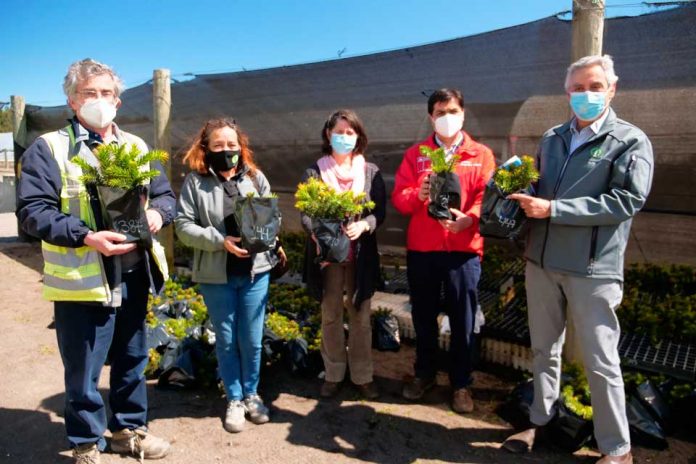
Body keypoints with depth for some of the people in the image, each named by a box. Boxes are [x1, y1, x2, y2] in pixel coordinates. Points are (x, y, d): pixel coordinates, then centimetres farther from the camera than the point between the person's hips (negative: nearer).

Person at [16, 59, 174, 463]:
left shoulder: (135, 145, 12)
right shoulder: (49, 148, -5)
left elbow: (166, 193, 16)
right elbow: (33, 210, -13)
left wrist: (158, 212, -7)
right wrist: (87, 237, -26)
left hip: (135, 276, 5)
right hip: (82, 282, -5)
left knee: (133, 361, 18)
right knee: (83, 372, 9)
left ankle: (129, 429, 38)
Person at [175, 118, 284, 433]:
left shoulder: (256, 178, 4)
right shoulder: (195, 181, -4)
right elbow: (183, 225, -7)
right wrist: (220, 241, -19)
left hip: (255, 271, 2)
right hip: (216, 275, -1)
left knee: (252, 340, 10)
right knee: (226, 341, 11)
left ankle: (251, 394, 31)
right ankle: (234, 400, 28)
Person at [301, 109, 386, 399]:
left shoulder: (371, 172, 4)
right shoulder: (314, 172, 1)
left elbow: (380, 211, 0)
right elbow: (305, 214, -6)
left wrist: (363, 225, -21)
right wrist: (318, 235, -26)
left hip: (361, 254, 1)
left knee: (361, 316, 8)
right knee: (331, 316, 11)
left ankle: (362, 376, 22)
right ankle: (333, 374, 25)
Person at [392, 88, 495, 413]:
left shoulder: (481, 155, 7)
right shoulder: (415, 154, 10)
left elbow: (487, 197, -3)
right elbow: (398, 198, 2)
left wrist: (469, 219, -23)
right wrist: (418, 194, -20)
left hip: (464, 250, -1)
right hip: (421, 249, 2)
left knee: (462, 320, 6)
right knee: (423, 316, 13)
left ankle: (461, 384, 23)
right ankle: (424, 373, 32)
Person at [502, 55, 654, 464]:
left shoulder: (631, 140, -5)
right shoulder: (552, 138, 12)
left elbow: (628, 200, -18)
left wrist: (553, 209, -20)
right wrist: (525, 199, -2)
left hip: (592, 269, -5)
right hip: (541, 260, 5)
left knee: (601, 362, 4)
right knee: (544, 348, 17)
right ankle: (540, 420, 35)